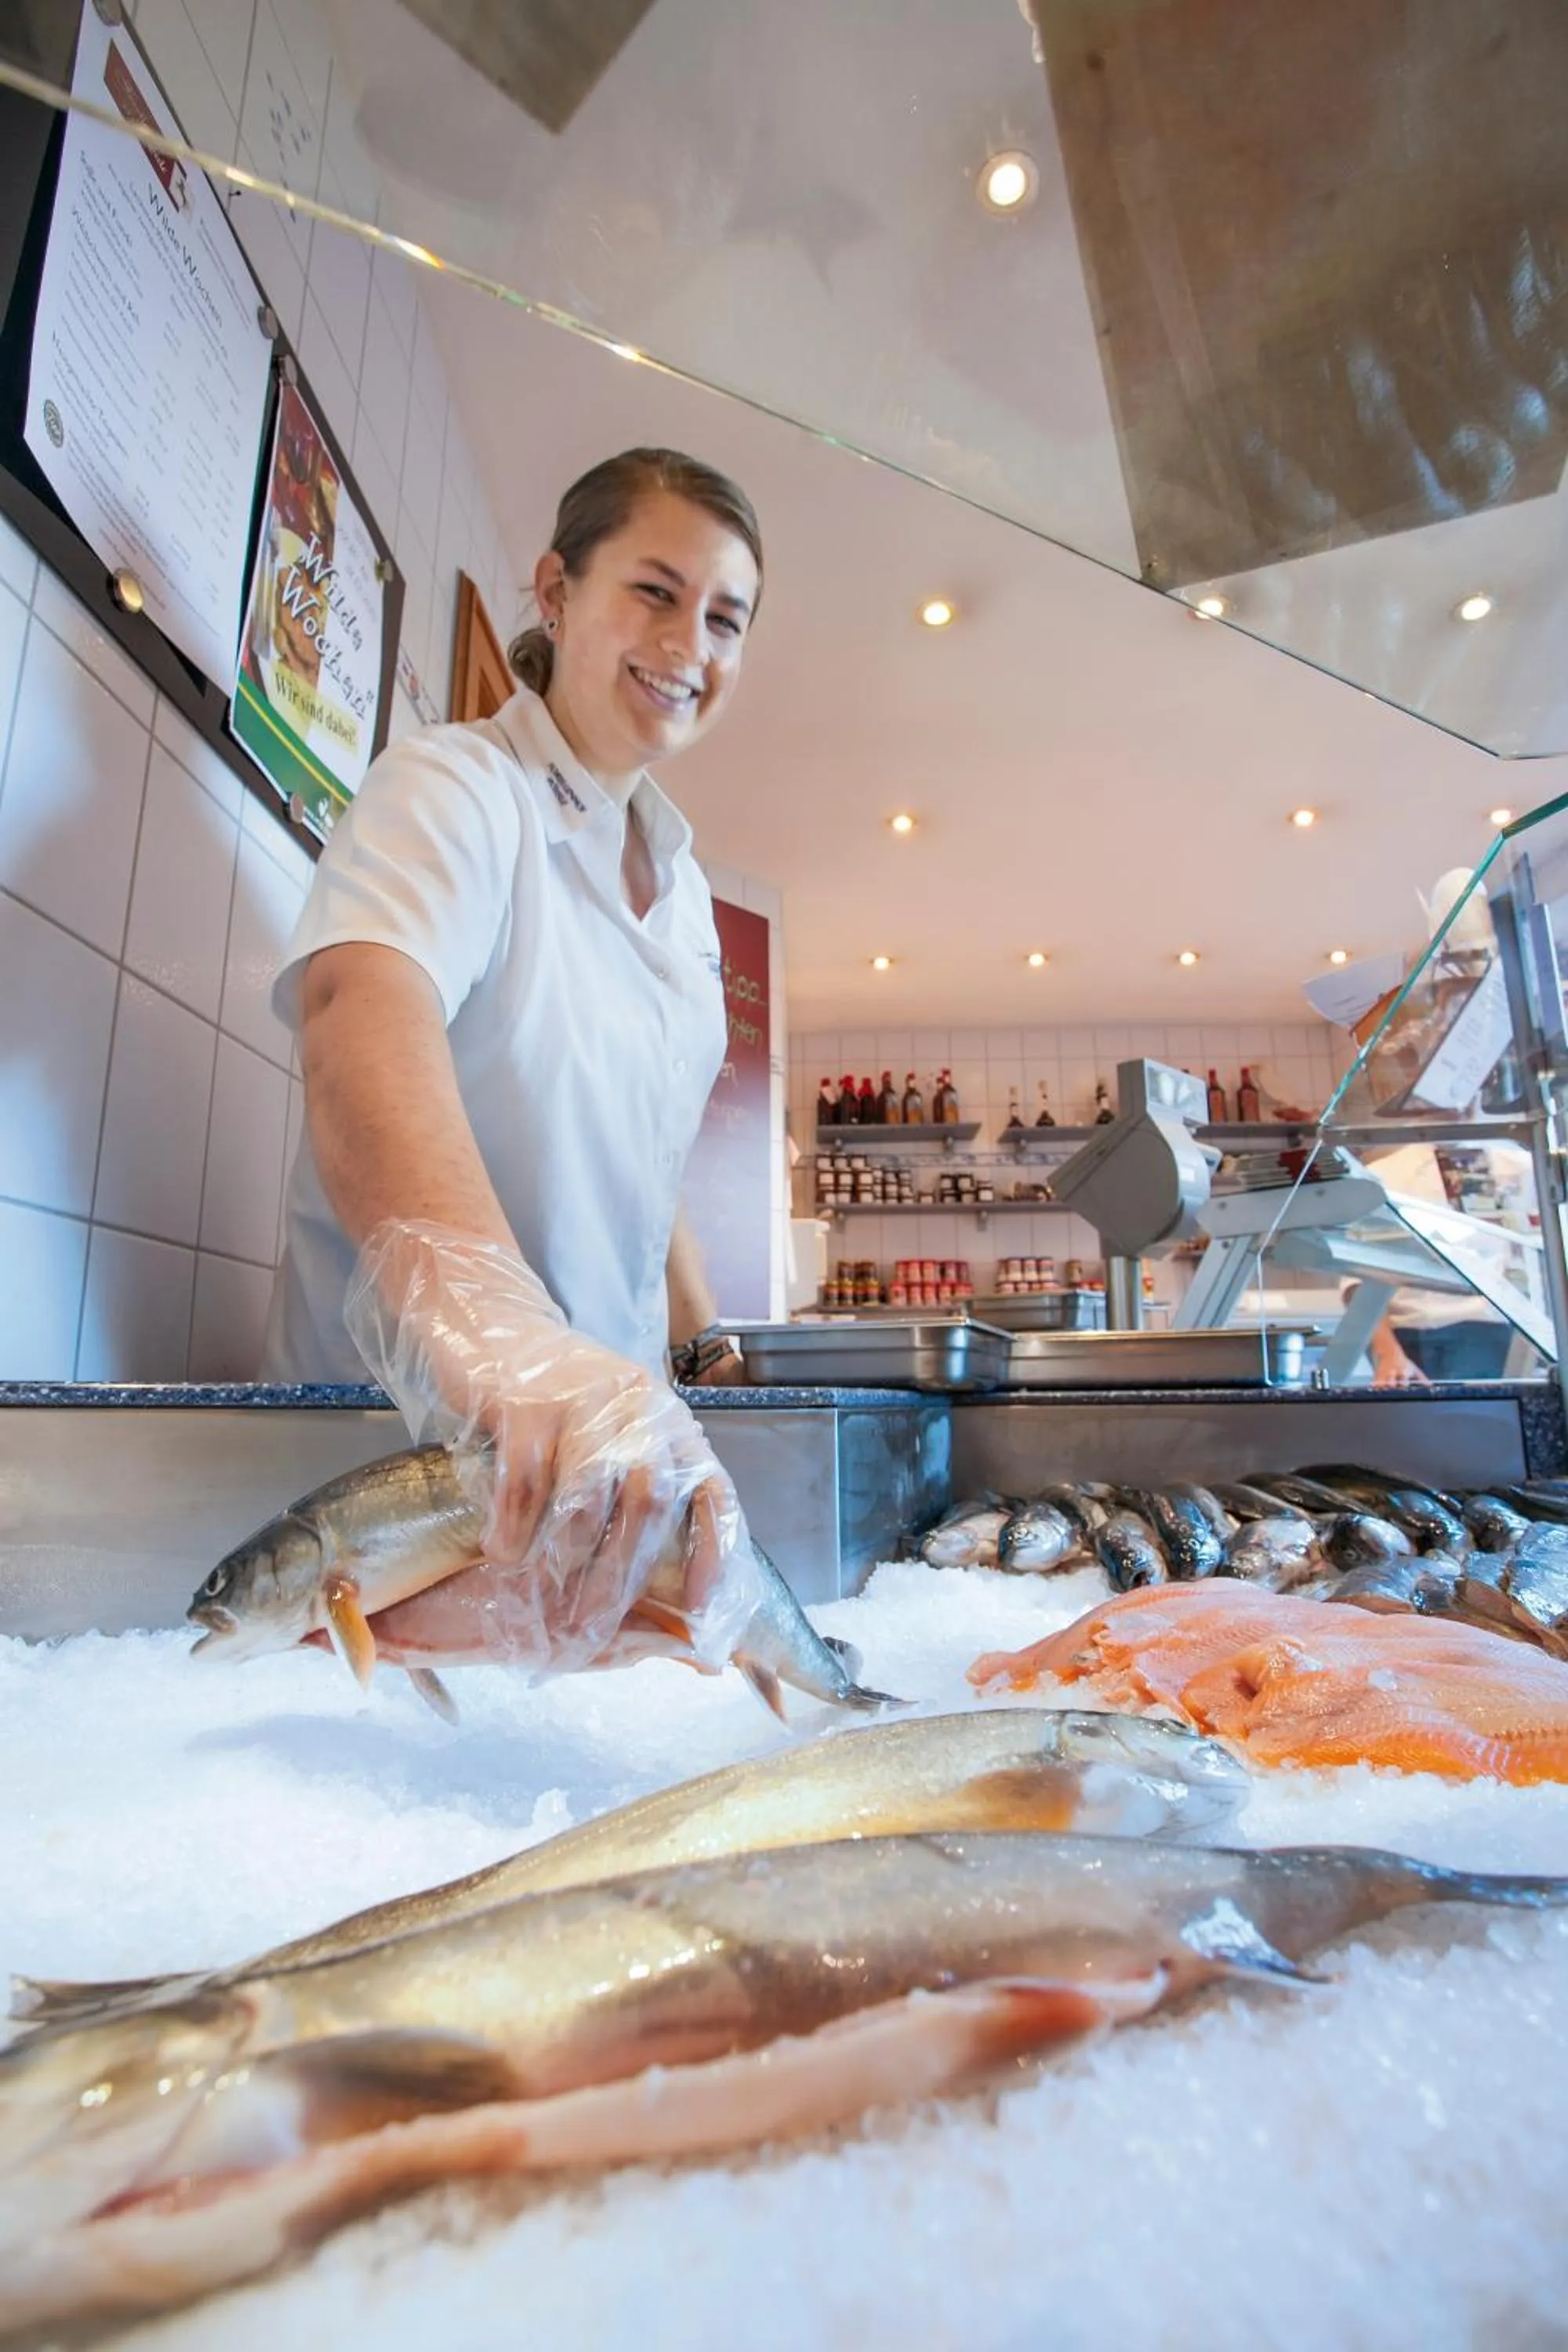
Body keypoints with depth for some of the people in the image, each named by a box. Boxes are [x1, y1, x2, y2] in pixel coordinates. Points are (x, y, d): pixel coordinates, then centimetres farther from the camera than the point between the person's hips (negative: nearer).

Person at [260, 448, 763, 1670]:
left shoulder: (680, 879, 11)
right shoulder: (450, 786, -12)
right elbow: (366, 1015, -34)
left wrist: (707, 1350, 10)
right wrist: (496, 1335, -51)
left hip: (612, 1417, 6)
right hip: (396, 1418, -5)